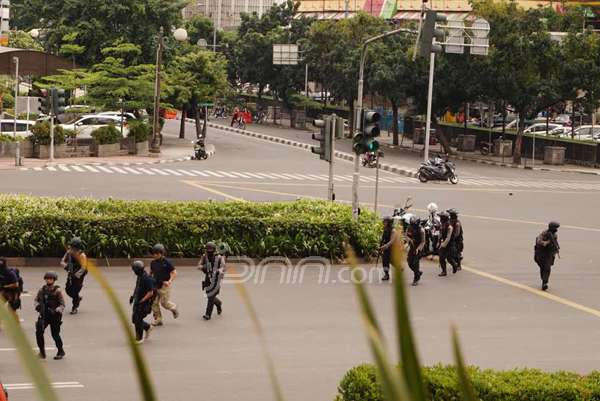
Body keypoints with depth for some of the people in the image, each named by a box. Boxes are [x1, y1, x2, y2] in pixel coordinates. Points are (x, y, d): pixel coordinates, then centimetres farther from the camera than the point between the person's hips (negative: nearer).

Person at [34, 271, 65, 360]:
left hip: (54, 316, -4)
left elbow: (62, 304, -8)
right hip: (44, 315, 4)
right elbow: (36, 300, 16)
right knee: (39, 332, -12)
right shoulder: (42, 290, 4)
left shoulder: (57, 290, -8)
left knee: (55, 334, 1)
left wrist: (56, 311, -25)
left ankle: (61, 352, 22)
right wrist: (37, 305, -6)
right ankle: (42, 351, 3)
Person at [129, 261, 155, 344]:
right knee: (134, 320, 12)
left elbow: (150, 293, -23)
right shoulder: (139, 277, 7)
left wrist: (141, 301, -23)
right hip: (137, 301, 9)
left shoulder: (147, 279, -22)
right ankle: (148, 328, 33)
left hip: (144, 303, -9)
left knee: (138, 320, -4)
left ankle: (139, 338, 11)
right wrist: (133, 296, 11)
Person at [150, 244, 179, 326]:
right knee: (154, 303, 0)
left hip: (164, 286, -6)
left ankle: (174, 308, 31)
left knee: (164, 303, 0)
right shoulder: (153, 263, 5)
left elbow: (174, 273, -10)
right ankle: (158, 319, 10)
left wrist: (169, 281, -22)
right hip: (155, 285, 6)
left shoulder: (167, 262, -12)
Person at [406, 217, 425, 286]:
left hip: (419, 247, -6)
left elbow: (423, 242, -15)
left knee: (416, 263, -10)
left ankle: (416, 279, 2)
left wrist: (418, 249, -27)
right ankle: (418, 272, 31)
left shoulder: (421, 230, -18)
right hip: (412, 246, 6)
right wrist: (410, 240, -14)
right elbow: (407, 236, 9)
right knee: (410, 262, 6)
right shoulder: (410, 228, -2)